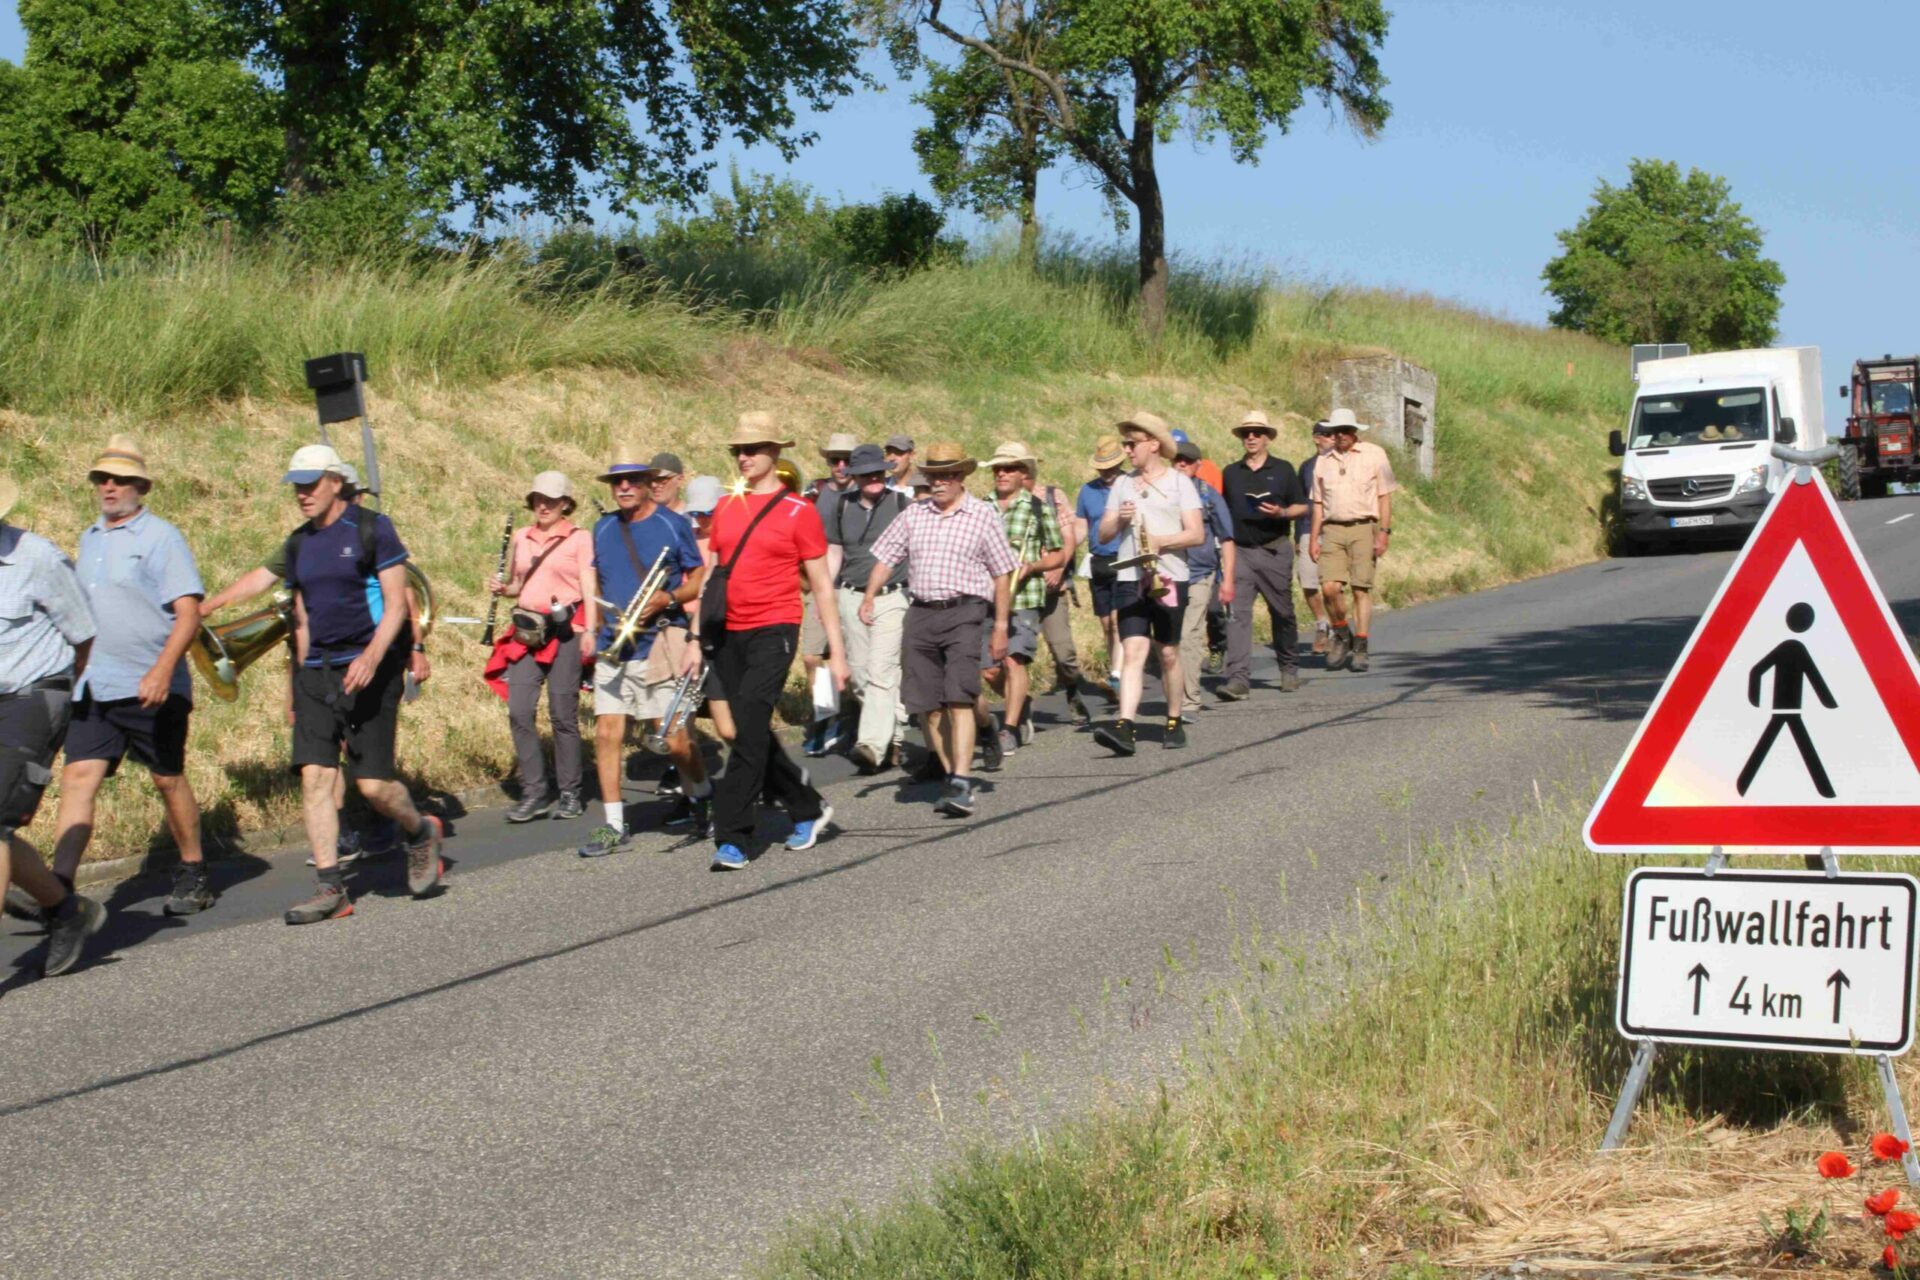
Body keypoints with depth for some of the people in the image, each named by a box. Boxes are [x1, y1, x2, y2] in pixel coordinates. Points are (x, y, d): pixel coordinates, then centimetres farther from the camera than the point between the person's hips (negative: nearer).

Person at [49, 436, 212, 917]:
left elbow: (189, 613, -13)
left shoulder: (161, 538, -5)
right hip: (93, 688, 5)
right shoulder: (89, 540, 15)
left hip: (152, 690, -5)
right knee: (78, 777, -7)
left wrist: (162, 670, -26)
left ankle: (193, 877, 22)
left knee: (169, 781, 7)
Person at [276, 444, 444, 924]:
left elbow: (396, 604, -9)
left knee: (373, 784, -7)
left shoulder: (372, 529, -4)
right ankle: (331, 889, -4)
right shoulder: (299, 544, 13)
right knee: (313, 776, -6)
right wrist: (302, 681, 18)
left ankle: (421, 834, 24)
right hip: (317, 670, 5)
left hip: (370, 668, -5)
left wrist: (372, 656, -24)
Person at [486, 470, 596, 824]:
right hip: (526, 632, 4)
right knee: (519, 712, -6)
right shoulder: (520, 539, 16)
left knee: (563, 714, -3)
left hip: (565, 631, -4)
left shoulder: (580, 538, 3)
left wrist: (590, 630, -14)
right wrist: (503, 588, 3)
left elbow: (590, 589, -2)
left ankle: (570, 794, 7)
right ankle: (535, 792, 1)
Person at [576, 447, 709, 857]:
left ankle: (700, 793, 27)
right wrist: (595, 627, 12)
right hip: (613, 648, 4)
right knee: (607, 733, -4)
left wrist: (666, 599, -16)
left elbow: (700, 577, 1)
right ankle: (613, 825, 1)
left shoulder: (673, 525, -1)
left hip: (659, 645, -4)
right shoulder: (603, 529, 13)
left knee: (675, 737, -3)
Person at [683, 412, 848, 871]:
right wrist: (697, 639, 11)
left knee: (751, 729, -15)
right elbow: (710, 578, 17)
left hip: (774, 631, -6)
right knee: (751, 732, 11)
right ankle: (808, 809, 30)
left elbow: (822, 587, 0)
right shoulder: (724, 508, 12)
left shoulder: (799, 511, -2)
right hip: (728, 635, 6)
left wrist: (836, 651, -4)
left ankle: (733, 837, -12)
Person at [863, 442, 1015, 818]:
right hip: (921, 614, 5)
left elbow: (1002, 574, 4)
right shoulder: (913, 515, 12)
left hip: (964, 613, -5)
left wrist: (1000, 627, 1)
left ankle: (962, 786, -21)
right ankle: (953, 776, 18)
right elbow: (885, 558, 12)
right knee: (927, 704, 5)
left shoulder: (983, 515, 3)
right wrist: (870, 596, -6)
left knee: (958, 698, -16)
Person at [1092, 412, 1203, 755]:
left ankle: (1174, 723, 22)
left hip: (1168, 578, -2)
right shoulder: (1123, 484, 13)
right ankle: (1124, 727, -22)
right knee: (1132, 650, -11)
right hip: (1129, 578, 2)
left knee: (1168, 653, 7)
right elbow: (1103, 534, 12)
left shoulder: (1179, 482, 1)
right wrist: (1119, 519, -8)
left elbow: (1196, 534, -6)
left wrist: (1161, 541, -18)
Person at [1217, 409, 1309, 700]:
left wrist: (1281, 513, -14)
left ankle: (1289, 668, 28)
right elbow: (1223, 512, 17)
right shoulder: (1230, 473, 12)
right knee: (1237, 613, -11)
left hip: (1274, 550, -1)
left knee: (1282, 611, 8)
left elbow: (1302, 507, 6)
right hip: (1240, 551, 1)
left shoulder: (1283, 470, 6)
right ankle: (1238, 677, -18)